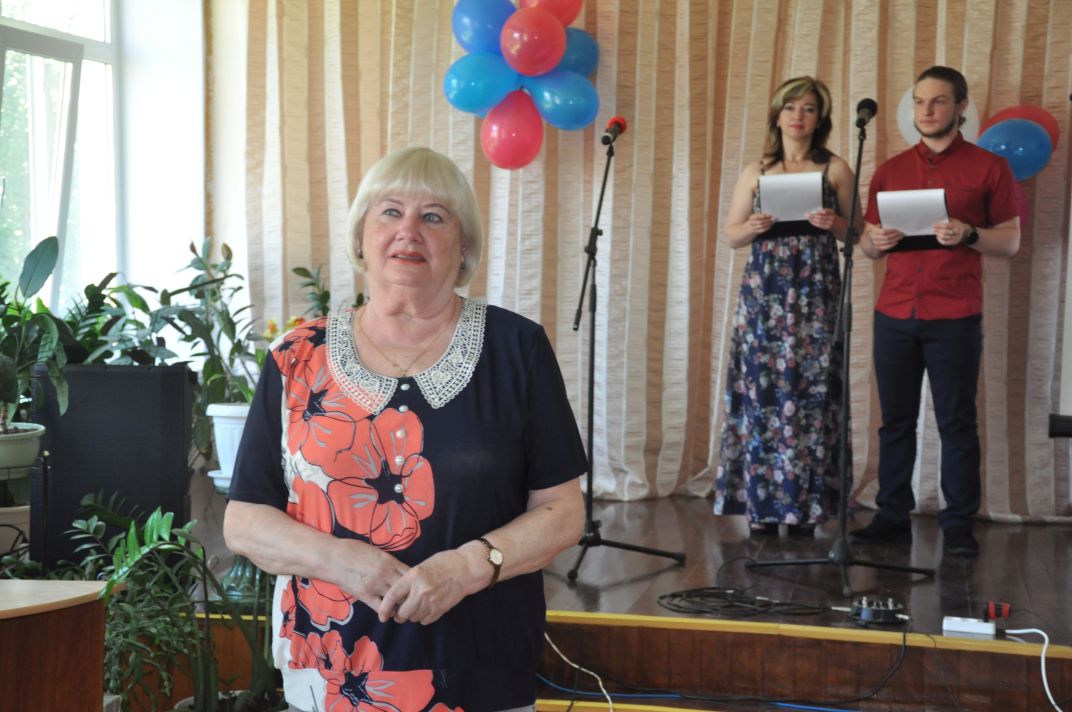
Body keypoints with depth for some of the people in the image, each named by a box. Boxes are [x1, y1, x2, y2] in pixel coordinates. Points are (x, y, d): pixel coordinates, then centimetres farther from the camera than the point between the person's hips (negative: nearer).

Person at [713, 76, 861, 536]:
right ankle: (762, 504, 2)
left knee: (811, 391, -5)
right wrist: (753, 227, -8)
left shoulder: (835, 170, 9)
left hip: (816, 294, -1)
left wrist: (834, 224, -11)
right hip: (764, 292, 1)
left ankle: (806, 506, 1)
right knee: (761, 390, -4)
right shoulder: (756, 173, 13)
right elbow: (730, 235, 13)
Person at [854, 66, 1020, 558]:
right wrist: (876, 240, -6)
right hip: (894, 313, 3)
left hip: (954, 318, -3)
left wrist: (968, 235, -16)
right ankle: (892, 517, 11)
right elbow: (867, 247, 18)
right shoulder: (890, 171, 14)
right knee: (895, 420, 5)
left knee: (957, 421, -1)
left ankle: (958, 524, 4)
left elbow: (1010, 241, 3)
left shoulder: (988, 168, 4)